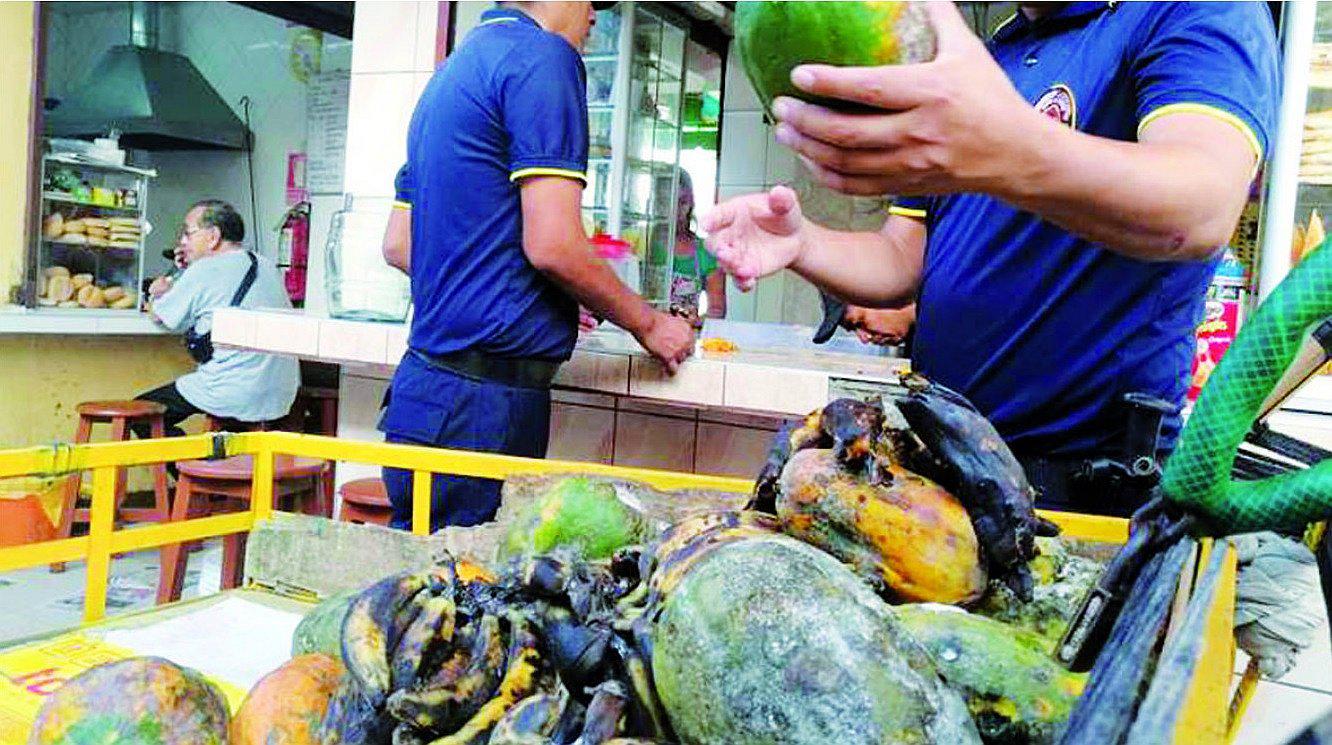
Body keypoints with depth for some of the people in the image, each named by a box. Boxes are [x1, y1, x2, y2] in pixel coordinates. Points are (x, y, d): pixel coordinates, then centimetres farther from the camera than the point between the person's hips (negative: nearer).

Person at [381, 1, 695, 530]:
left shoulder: (452, 70, 19)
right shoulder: (542, 57, -9)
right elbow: (552, 244, -17)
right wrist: (647, 323, -2)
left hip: (428, 372, 9)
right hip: (486, 397, -9)